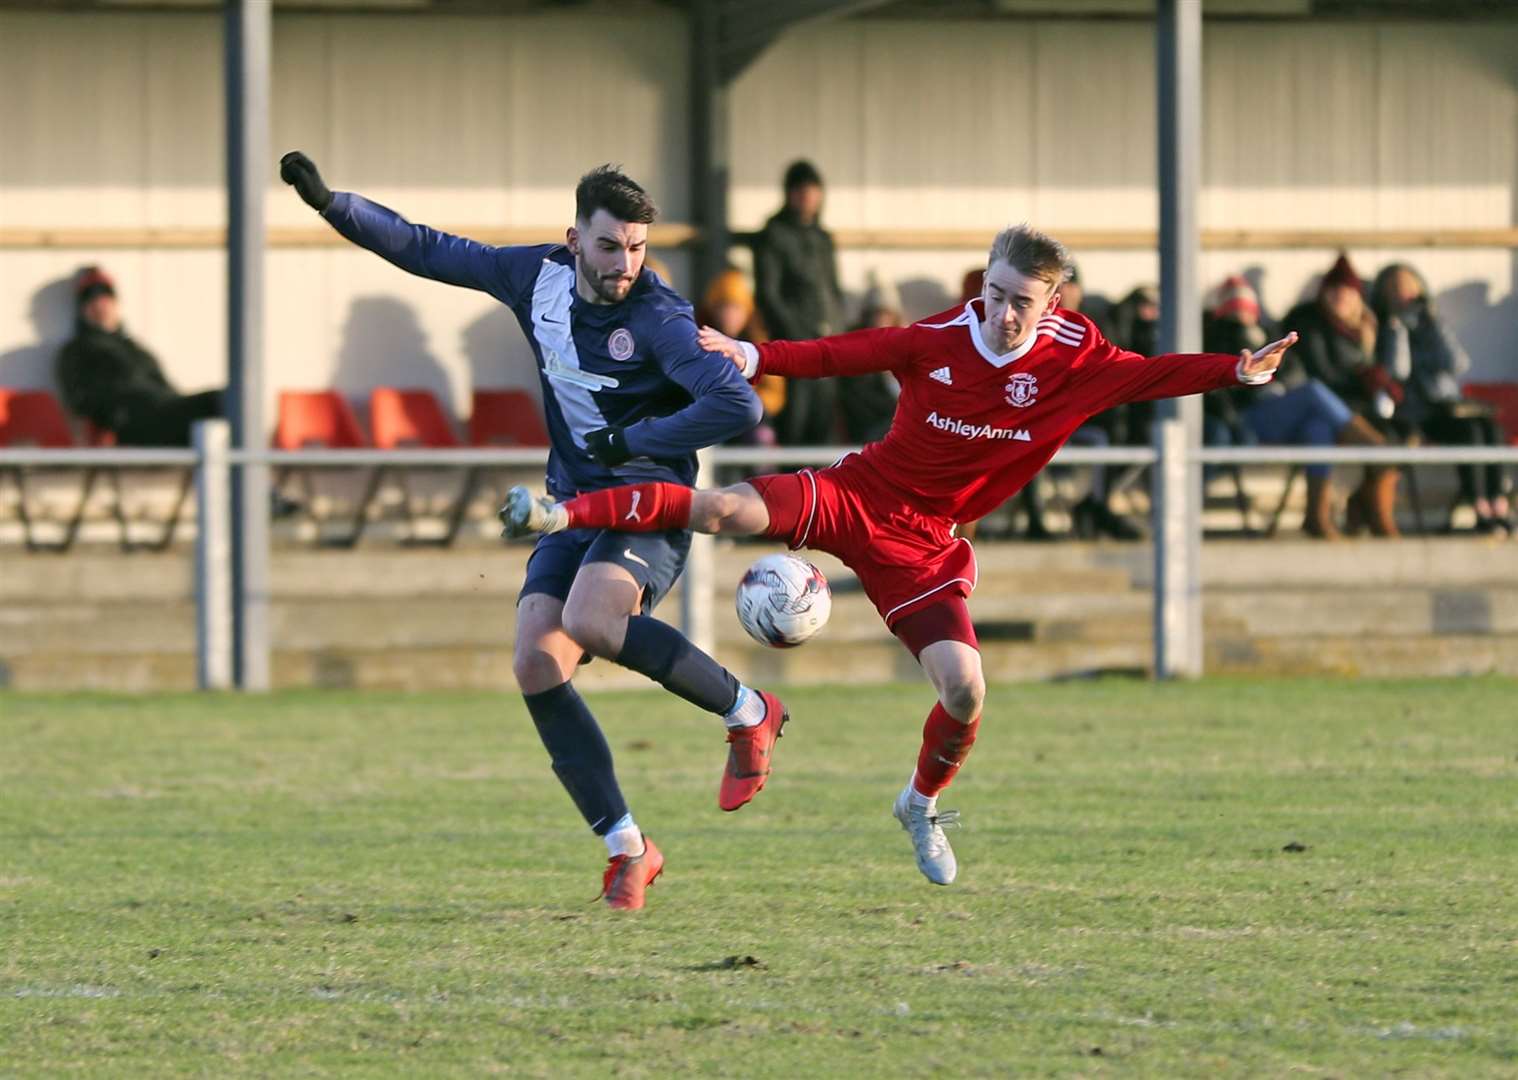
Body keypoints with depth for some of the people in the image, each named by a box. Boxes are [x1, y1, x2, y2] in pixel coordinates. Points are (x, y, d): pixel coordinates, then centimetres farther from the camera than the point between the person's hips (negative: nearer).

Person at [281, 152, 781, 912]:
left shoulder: (658, 319, -16)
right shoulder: (538, 277, 2)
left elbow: (737, 407, -26)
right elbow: (428, 252, 13)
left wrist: (633, 440, -21)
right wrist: (330, 203, 6)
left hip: (649, 506, -6)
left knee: (588, 623, -33)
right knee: (537, 664, -13)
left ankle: (748, 713, -13)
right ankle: (626, 849, -7)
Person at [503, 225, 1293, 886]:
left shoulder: (1072, 358, -7)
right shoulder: (936, 342, -14)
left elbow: (1149, 377, -1)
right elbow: (837, 355, -11)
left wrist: (1236, 372, -13)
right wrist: (752, 357, -22)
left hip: (922, 549, 2)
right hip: (853, 498, -2)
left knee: (964, 689, -12)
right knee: (723, 509, -25)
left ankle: (922, 803, 19)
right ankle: (566, 514, -15)